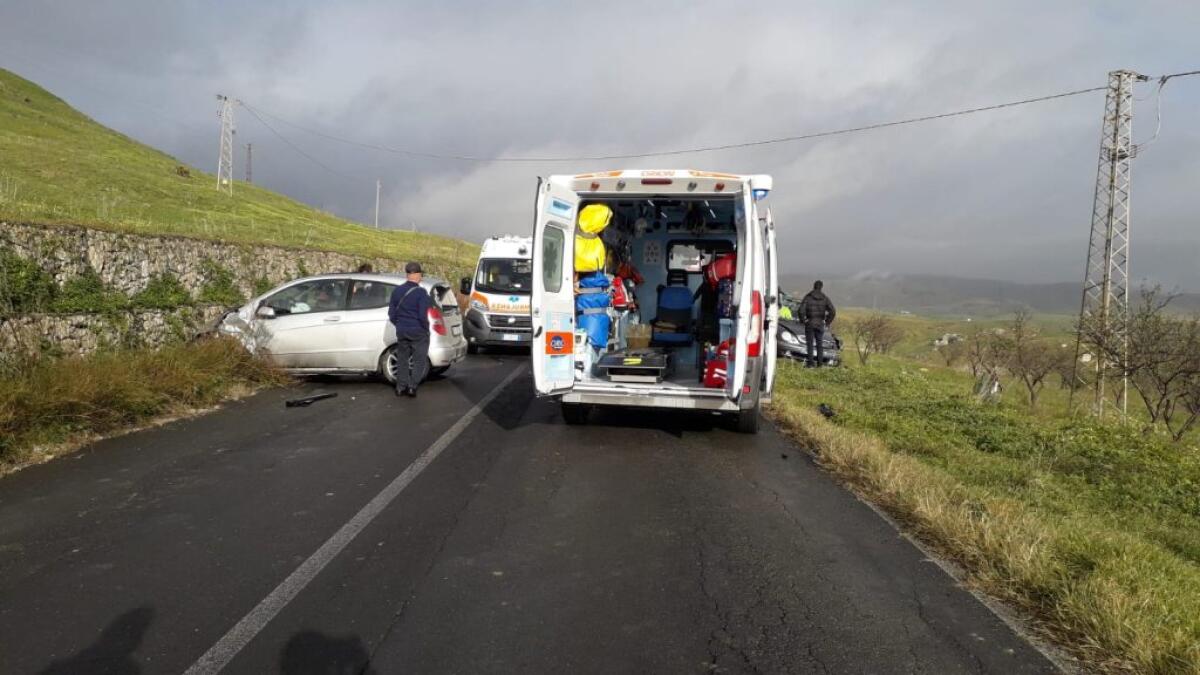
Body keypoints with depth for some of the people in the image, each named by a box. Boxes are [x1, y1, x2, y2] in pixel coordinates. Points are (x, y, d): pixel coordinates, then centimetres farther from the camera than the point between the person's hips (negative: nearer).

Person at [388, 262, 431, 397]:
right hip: (418, 331, -5)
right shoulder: (421, 292, -15)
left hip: (401, 331, 5)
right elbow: (423, 315, -17)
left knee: (402, 359, 15)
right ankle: (412, 387, 2)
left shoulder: (397, 291, 4)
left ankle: (401, 387, 17)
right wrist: (426, 328, -2)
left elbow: (391, 312, 11)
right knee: (419, 360, 6)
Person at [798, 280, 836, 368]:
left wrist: (803, 320, -3)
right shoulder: (825, 298, 0)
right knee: (820, 344, 12)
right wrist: (827, 322, 3)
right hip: (820, 324, 2)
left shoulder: (808, 297, -6)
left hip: (809, 323, -2)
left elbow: (801, 310, -16)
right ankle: (820, 363, 12)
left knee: (810, 344, 2)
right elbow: (833, 312, -7)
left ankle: (811, 362, -2)